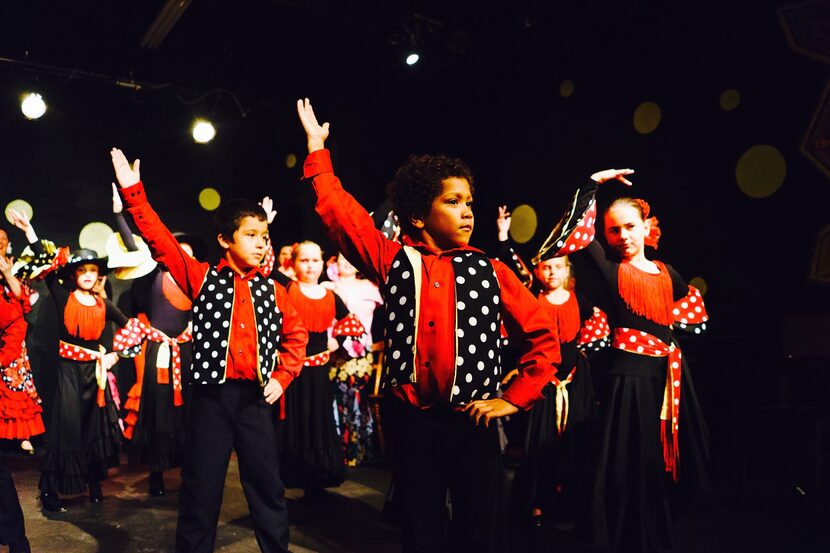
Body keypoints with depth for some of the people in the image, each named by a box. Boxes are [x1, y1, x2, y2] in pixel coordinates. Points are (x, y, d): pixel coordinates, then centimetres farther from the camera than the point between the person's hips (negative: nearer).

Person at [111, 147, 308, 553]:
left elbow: (295, 334, 17)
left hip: (255, 396, 2)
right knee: (201, 489, 7)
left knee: (267, 486, 12)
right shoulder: (202, 279, 1)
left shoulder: (271, 289, 7)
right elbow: (162, 243, -7)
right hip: (211, 394, -2)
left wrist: (282, 376, 7)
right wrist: (133, 192, -14)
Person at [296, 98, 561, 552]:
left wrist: (515, 398, -1)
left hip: (473, 420, 0)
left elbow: (542, 336, 5)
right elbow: (339, 212, 0)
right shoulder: (394, 263, 0)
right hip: (414, 421, 0)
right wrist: (317, 147, 2)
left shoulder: (489, 271, 1)